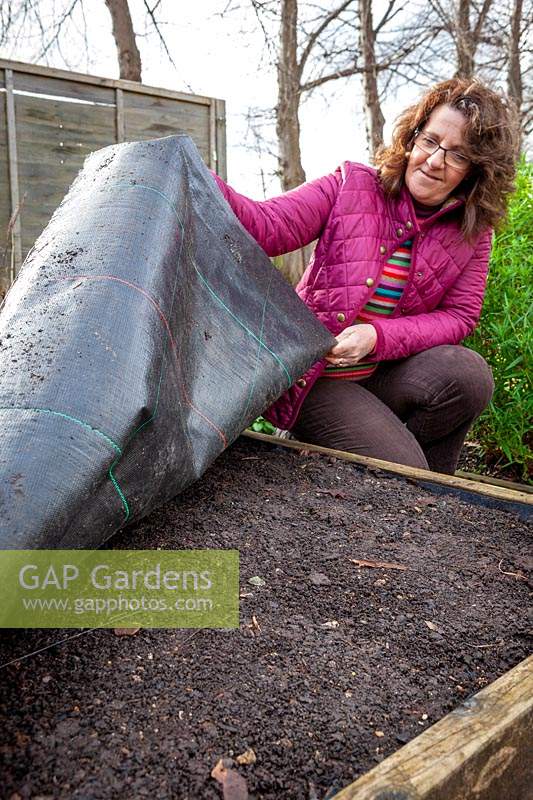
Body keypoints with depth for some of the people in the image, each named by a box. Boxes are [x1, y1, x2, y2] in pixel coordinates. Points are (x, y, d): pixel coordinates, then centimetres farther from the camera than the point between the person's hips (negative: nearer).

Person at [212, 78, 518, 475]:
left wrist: (378, 337, -20)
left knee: (468, 373, -26)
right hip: (317, 378, -4)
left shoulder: (472, 232, 4)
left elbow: (459, 316, -3)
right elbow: (265, 226, -14)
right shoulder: (352, 186, -4)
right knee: (401, 471, -25)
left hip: (385, 374, 4)